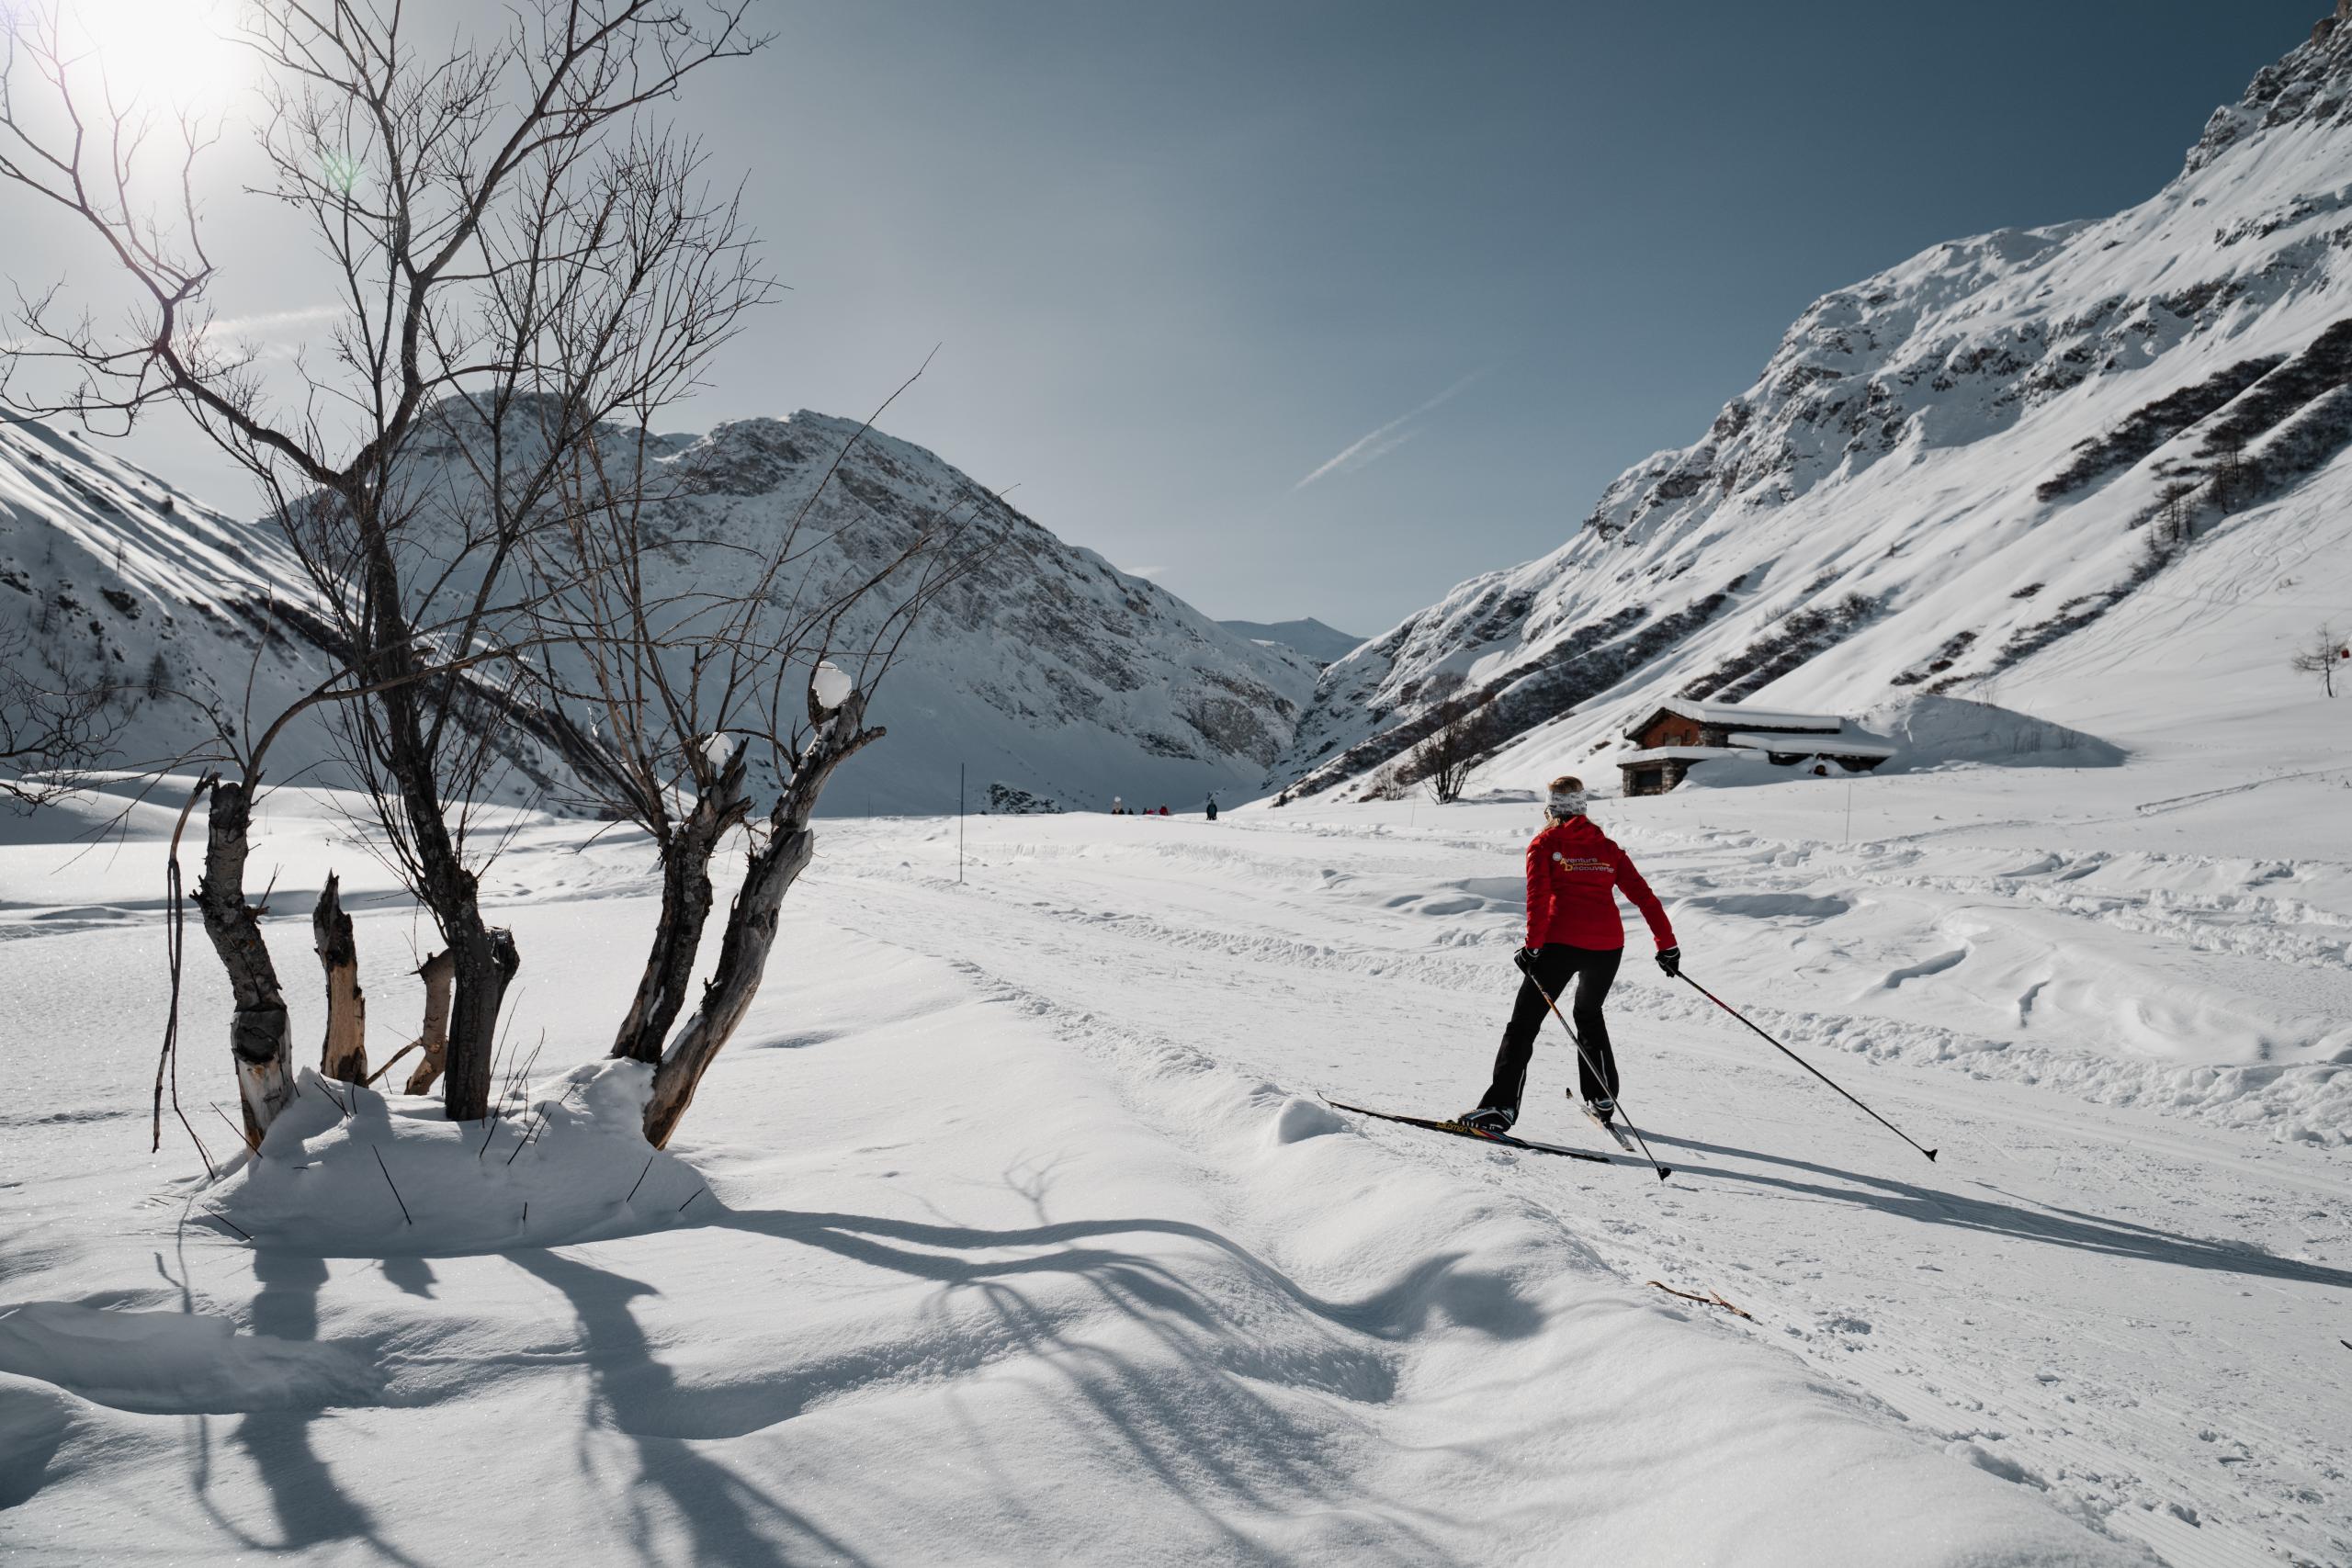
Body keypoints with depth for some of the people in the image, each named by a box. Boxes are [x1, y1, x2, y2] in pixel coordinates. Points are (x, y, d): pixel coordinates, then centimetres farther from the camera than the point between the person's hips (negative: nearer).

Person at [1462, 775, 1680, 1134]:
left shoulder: (1544, 843, 7)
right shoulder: (1607, 847, 18)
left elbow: (1538, 897, -8)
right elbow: (1644, 896, 14)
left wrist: (1533, 946, -12)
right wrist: (1667, 944, 17)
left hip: (1562, 943, -4)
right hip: (1609, 943, 5)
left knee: (1524, 1022, -1)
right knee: (1589, 1014, 29)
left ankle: (1501, 1106, -11)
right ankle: (1602, 1097, 29)